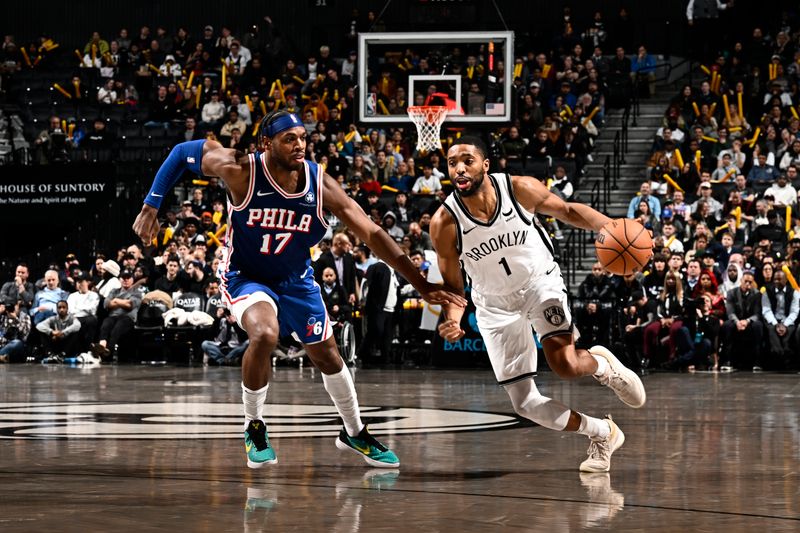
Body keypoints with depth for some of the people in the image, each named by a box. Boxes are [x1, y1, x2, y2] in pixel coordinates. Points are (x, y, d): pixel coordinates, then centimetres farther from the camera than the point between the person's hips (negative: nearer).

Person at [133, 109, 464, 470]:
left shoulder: (320, 184, -21)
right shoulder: (241, 171, -26)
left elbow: (372, 234, -19)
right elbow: (183, 152, -11)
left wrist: (421, 285, -22)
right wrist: (151, 207, -13)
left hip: (296, 280, 4)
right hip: (245, 277, -4)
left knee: (327, 355, 12)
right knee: (265, 336, -31)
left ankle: (355, 434, 37)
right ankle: (254, 429, -8)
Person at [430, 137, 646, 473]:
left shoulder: (520, 190, -20)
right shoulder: (444, 223, -20)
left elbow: (567, 211, -3)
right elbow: (453, 287, -10)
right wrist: (452, 320, -31)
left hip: (540, 283, -2)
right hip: (496, 304, 2)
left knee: (565, 364, -26)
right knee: (524, 403, -1)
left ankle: (602, 364, 11)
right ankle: (601, 434, 21)